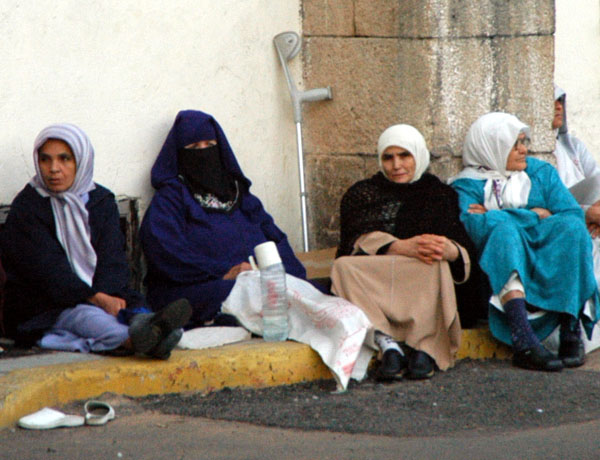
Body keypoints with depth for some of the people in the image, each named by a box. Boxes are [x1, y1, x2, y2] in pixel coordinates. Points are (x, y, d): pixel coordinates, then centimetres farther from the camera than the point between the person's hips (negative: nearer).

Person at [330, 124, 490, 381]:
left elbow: (466, 251, 3)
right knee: (344, 267, -31)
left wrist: (450, 250, -24)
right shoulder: (361, 194, 19)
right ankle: (387, 345, -45)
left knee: (435, 267, -34)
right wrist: (402, 247, -23)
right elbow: (359, 240, -3)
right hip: (373, 279, 0)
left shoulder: (440, 194, 19)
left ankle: (424, 348, -45)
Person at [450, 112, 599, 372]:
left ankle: (571, 332, -31)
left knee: (571, 229, -24)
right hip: (502, 270, -3)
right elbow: (474, 226, -14)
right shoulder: (467, 185, 8)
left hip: (552, 271, 3)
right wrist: (536, 215, -5)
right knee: (504, 229, -32)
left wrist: (497, 218, -5)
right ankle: (524, 342, -49)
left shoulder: (541, 173, 19)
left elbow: (574, 216, 2)